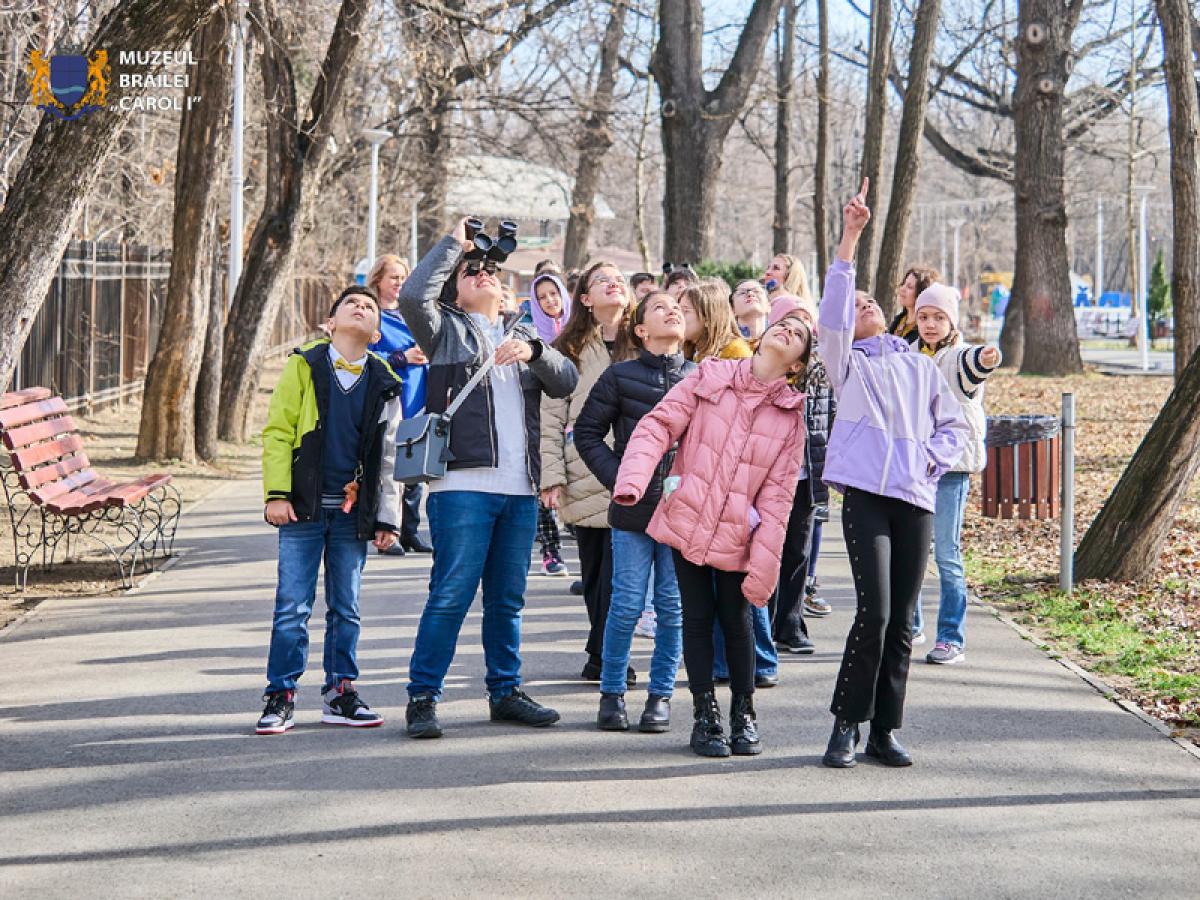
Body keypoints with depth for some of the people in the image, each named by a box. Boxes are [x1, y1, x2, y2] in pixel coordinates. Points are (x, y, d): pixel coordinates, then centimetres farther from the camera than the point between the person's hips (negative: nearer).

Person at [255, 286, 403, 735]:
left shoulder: (383, 383, 10)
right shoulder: (304, 367, 2)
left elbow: (387, 456, 13)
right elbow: (277, 432, 0)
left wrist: (387, 517, 8)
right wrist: (277, 493, -9)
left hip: (352, 511, 3)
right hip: (304, 509, -3)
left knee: (346, 608, 8)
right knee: (292, 607, -3)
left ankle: (340, 693, 16)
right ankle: (281, 697, 3)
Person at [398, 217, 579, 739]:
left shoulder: (523, 337, 23)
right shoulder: (447, 330, 9)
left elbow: (566, 382, 8)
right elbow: (413, 295, -11)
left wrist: (533, 352, -11)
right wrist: (454, 243, -1)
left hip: (520, 489, 5)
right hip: (463, 485, -5)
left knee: (507, 598, 10)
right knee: (451, 594, -9)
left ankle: (505, 691, 19)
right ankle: (423, 697, -4)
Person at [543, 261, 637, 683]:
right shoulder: (570, 350, 7)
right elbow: (550, 418, 4)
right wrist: (551, 476, -5)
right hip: (585, 477, 1)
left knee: (616, 568, -7)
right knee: (593, 569, 7)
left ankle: (603, 657, 2)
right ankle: (605, 655, 18)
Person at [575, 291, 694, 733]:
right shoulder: (620, 376, 1)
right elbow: (587, 432, 5)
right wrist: (618, 478, -5)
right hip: (634, 510, -2)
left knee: (673, 607, 4)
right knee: (627, 605, -1)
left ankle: (661, 693, 15)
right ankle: (612, 692, 13)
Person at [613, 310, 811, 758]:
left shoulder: (791, 414, 0)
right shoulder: (710, 378, -2)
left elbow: (778, 492, -3)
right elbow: (659, 424, -7)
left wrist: (765, 562, -8)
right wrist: (633, 478, -24)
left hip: (736, 536, 1)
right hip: (686, 520, -1)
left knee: (737, 624, 7)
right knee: (698, 618, 4)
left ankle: (743, 714, 22)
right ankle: (705, 715, 14)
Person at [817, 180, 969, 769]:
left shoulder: (921, 367, 21)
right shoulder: (848, 364, 10)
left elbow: (954, 424, 24)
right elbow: (831, 312, -7)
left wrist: (933, 456, 2)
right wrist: (850, 239, -14)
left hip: (916, 498, 4)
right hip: (866, 493, -4)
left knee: (901, 620, 3)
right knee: (874, 611, -14)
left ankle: (884, 731, 11)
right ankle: (846, 726, -2)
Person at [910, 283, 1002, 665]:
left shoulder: (958, 358, -8)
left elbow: (970, 366, -34)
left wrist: (985, 359, -57)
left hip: (950, 465, -6)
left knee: (947, 554, -6)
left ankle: (952, 638, -1)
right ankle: (907, 623, 27)